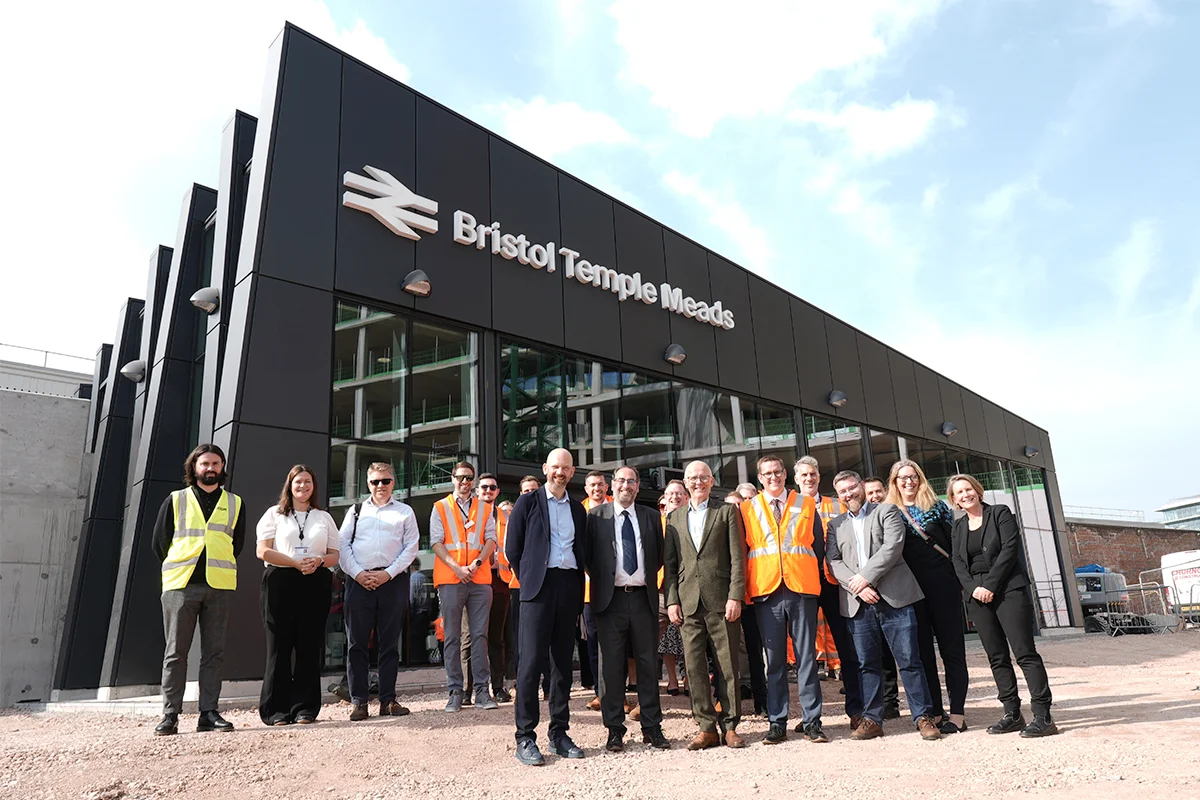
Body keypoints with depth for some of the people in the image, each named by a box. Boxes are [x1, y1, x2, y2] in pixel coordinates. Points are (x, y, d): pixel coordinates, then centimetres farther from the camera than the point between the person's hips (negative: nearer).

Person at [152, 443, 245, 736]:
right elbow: (159, 541, 11)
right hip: (181, 585, -1)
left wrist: (219, 569, 10)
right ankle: (170, 715, 6)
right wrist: (178, 569, 11)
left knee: (214, 652, 3)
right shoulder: (175, 500, 10)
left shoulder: (234, 503, 13)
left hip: (219, 586, 1)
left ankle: (209, 712, 8)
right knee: (175, 652, 1)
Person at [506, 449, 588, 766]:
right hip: (539, 587, -4)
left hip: (569, 587, 4)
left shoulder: (578, 509, 15)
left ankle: (559, 733, 17)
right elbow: (512, 548, 3)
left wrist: (580, 593, 9)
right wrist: (528, 579, 1)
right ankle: (525, 737, 1)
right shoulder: (528, 502, 3)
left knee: (563, 662, 9)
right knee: (531, 662, -6)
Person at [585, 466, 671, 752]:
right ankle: (614, 729, 14)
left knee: (648, 663, 8)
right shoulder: (595, 516, 2)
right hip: (610, 599, -2)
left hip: (644, 597, 2)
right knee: (611, 665, 3)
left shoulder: (651, 517, 10)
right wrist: (601, 580, -1)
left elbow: (659, 555, 17)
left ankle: (652, 727, 19)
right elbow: (586, 555, 3)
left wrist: (649, 578, 8)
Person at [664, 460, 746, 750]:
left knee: (727, 664, 2)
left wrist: (735, 596, -8)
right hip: (688, 602, 2)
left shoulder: (727, 512, 7)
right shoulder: (673, 517, 15)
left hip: (720, 599, -2)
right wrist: (671, 600, 2)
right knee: (694, 665, 2)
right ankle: (707, 727, 13)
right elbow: (669, 563, 11)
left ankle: (730, 725, 14)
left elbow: (737, 557, 0)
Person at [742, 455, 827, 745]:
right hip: (766, 592, 0)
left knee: (806, 657, 3)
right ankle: (777, 723, 12)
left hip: (802, 590, 0)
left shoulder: (806, 505, 10)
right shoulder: (747, 510, 8)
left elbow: (819, 547, 11)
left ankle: (812, 721, 11)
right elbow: (741, 552, 8)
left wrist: (817, 583, 5)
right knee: (774, 660, 4)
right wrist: (747, 589, 2)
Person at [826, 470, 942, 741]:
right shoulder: (835, 525, 17)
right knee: (866, 664, 5)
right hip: (857, 602, 3)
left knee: (909, 660, -1)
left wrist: (866, 577, -14)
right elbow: (833, 562, 5)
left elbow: (893, 546, -7)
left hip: (893, 597, -2)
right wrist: (857, 588, -10)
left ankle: (923, 716, 9)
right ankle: (872, 719, 13)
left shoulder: (887, 511, 8)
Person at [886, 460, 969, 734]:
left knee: (952, 648, 1)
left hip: (942, 584, -1)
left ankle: (957, 713, 6)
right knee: (922, 651, 5)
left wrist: (961, 579, -1)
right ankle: (935, 713, 13)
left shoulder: (938, 507, 7)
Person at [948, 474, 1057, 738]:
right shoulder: (958, 527, 16)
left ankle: (1043, 716, -6)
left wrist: (991, 585, -13)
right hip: (978, 596, 5)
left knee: (1024, 652, -9)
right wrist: (973, 588, -8)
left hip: (1008, 590, -5)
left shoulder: (1000, 513, 3)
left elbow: (1010, 549, -8)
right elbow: (958, 562, 10)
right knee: (997, 657, 6)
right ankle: (1012, 714, 12)